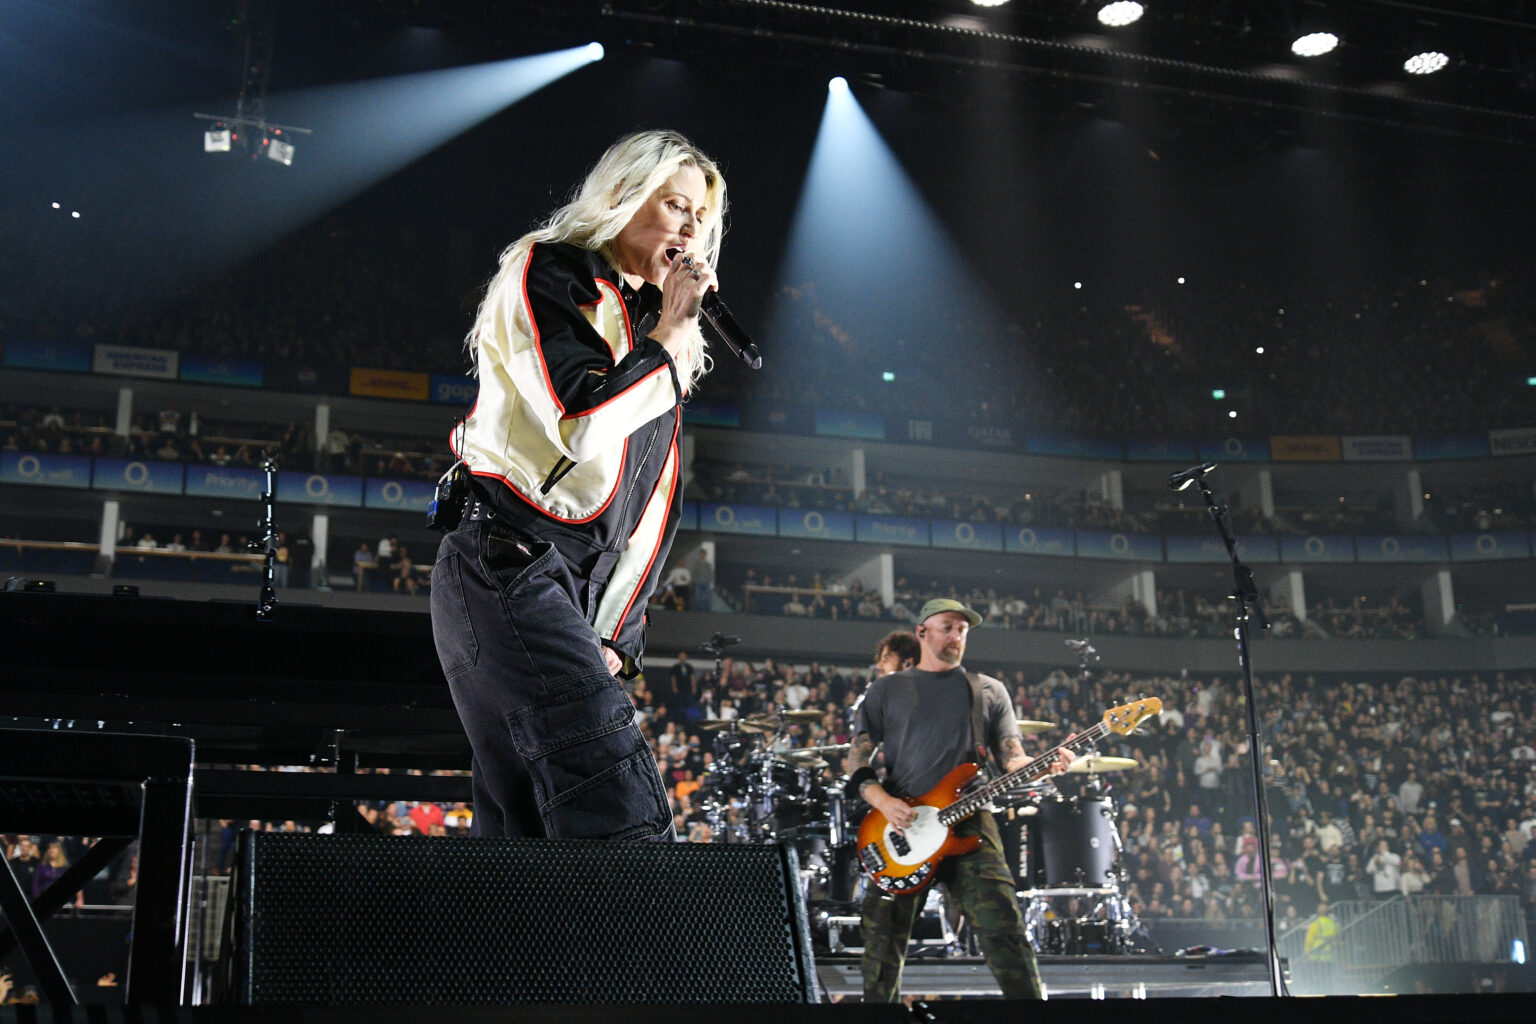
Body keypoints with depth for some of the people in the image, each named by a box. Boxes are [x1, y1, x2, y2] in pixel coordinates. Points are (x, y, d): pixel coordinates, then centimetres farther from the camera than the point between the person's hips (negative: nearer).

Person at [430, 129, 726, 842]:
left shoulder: (653, 331, 24)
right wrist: (669, 335, -4)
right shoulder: (549, 274, 1)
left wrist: (619, 634, 14)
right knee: (623, 821, -22)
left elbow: (644, 507, 23)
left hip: (582, 597, 8)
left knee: (525, 828, 3)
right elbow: (586, 422, -17)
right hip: (510, 569, -8)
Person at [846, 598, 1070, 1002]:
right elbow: (858, 758, 9)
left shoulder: (989, 692, 16)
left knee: (1003, 928, -14)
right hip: (899, 829, 0)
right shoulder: (886, 690, 13)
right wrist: (882, 801, -10)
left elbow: (1012, 760, 9)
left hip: (969, 824, 0)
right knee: (884, 937, 1)